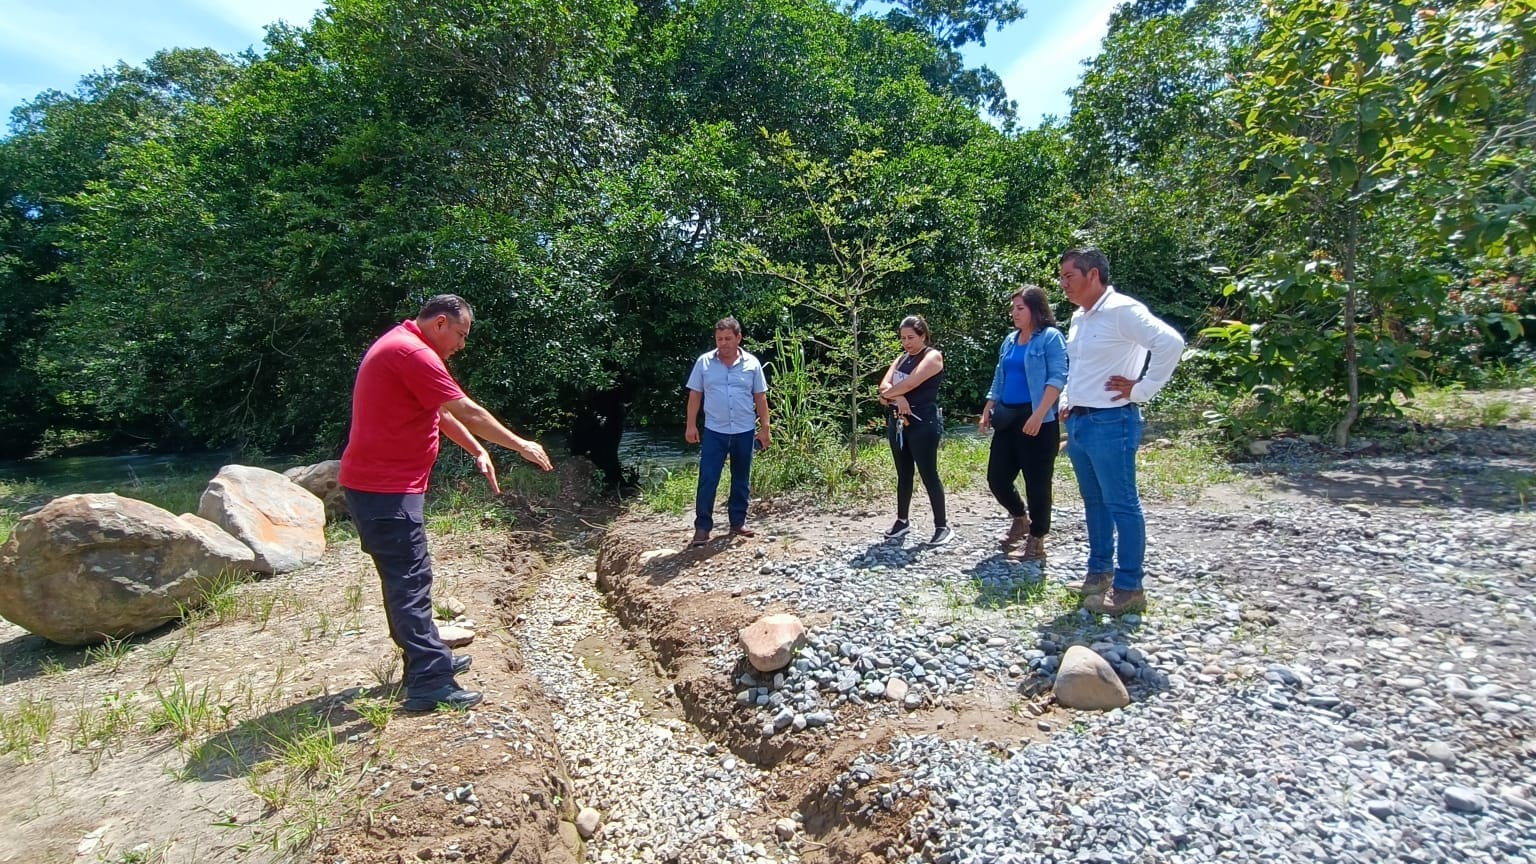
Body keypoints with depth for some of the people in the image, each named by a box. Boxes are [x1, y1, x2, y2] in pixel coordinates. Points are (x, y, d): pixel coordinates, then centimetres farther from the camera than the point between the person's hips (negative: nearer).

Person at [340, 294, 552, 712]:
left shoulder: (404, 348, 16)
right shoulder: (412, 352, -18)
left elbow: (443, 413, 19)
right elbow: (468, 412, -17)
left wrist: (478, 451, 15)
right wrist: (520, 445, -7)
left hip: (383, 484, 11)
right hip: (384, 489, -11)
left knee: (405, 578, 17)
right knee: (410, 580, -8)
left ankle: (428, 658, 29)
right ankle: (429, 684, -2)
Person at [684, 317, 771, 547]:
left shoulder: (752, 363, 0)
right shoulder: (704, 362, -2)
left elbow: (760, 398, 4)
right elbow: (695, 395, 2)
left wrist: (764, 428, 2)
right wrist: (691, 426, -4)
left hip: (745, 431, 2)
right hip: (714, 431, -1)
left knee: (741, 480, 11)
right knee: (707, 479, -4)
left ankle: (738, 522, 24)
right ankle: (702, 527, 3)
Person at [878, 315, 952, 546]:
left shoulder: (933, 356, -6)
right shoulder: (902, 358, 16)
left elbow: (911, 383, -18)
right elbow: (885, 384, 3)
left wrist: (887, 395, -3)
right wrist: (897, 397, -17)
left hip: (923, 423, -7)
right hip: (897, 422, 7)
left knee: (928, 474, -5)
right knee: (903, 474, 14)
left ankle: (943, 526, 3)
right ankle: (902, 521, 24)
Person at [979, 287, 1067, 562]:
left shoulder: (1050, 337, -5)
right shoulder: (1009, 340, 16)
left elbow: (1058, 378, -14)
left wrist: (1038, 415, -23)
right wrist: (987, 412, 14)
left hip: (1037, 420, -7)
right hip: (1008, 418, 7)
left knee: (1037, 481, 0)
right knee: (996, 477, 9)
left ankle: (1036, 540, 14)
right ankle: (1020, 518, 35)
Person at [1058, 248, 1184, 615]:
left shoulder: (1121, 310, -13)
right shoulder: (1079, 317, 14)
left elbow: (1170, 342, -24)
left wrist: (1140, 389, -18)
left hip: (1110, 423, -9)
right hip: (1078, 422, 9)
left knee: (1122, 505, -2)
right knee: (1094, 501, 16)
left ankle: (1129, 588, 7)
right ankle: (1100, 571, 28)